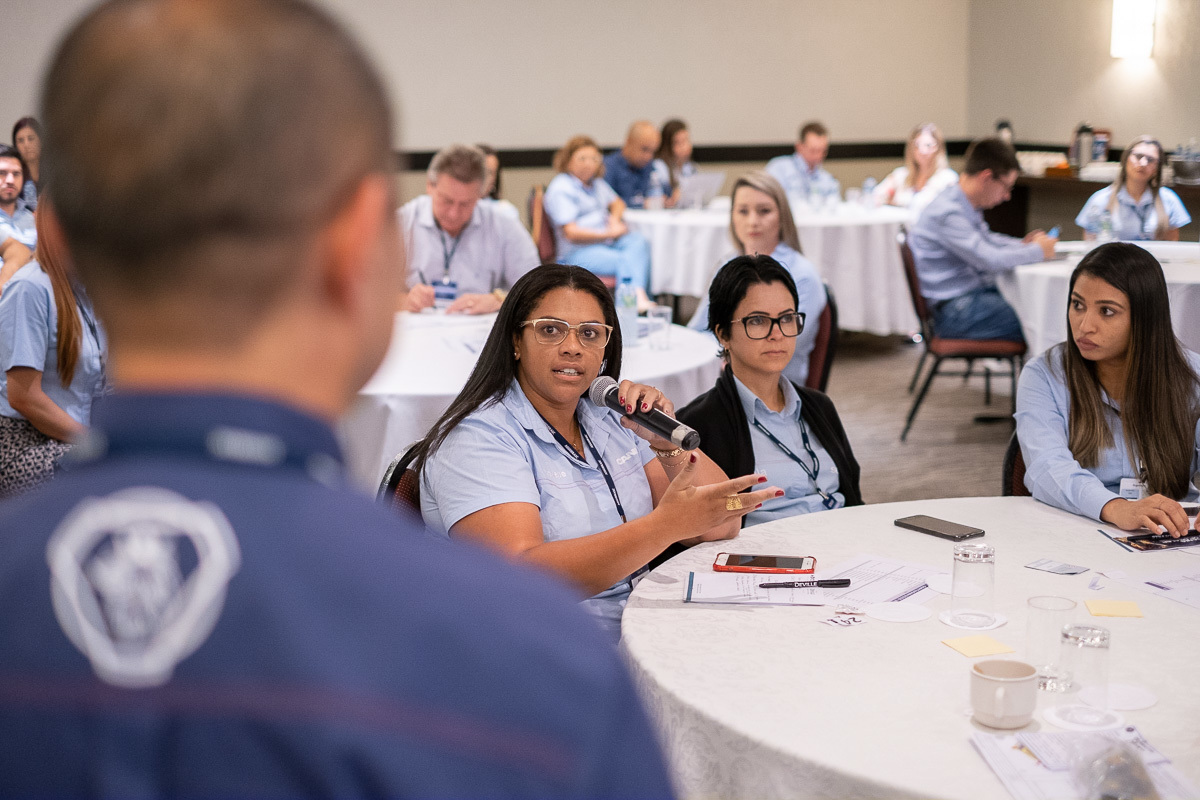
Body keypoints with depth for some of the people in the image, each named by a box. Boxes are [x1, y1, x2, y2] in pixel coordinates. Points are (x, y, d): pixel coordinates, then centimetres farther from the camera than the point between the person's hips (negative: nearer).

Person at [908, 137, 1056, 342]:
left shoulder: (968, 206, 11)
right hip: (952, 311, -10)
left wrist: (1023, 244, 10)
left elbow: (986, 239, 29)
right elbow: (990, 260, -25)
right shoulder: (947, 213, -21)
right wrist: (1038, 251, -10)